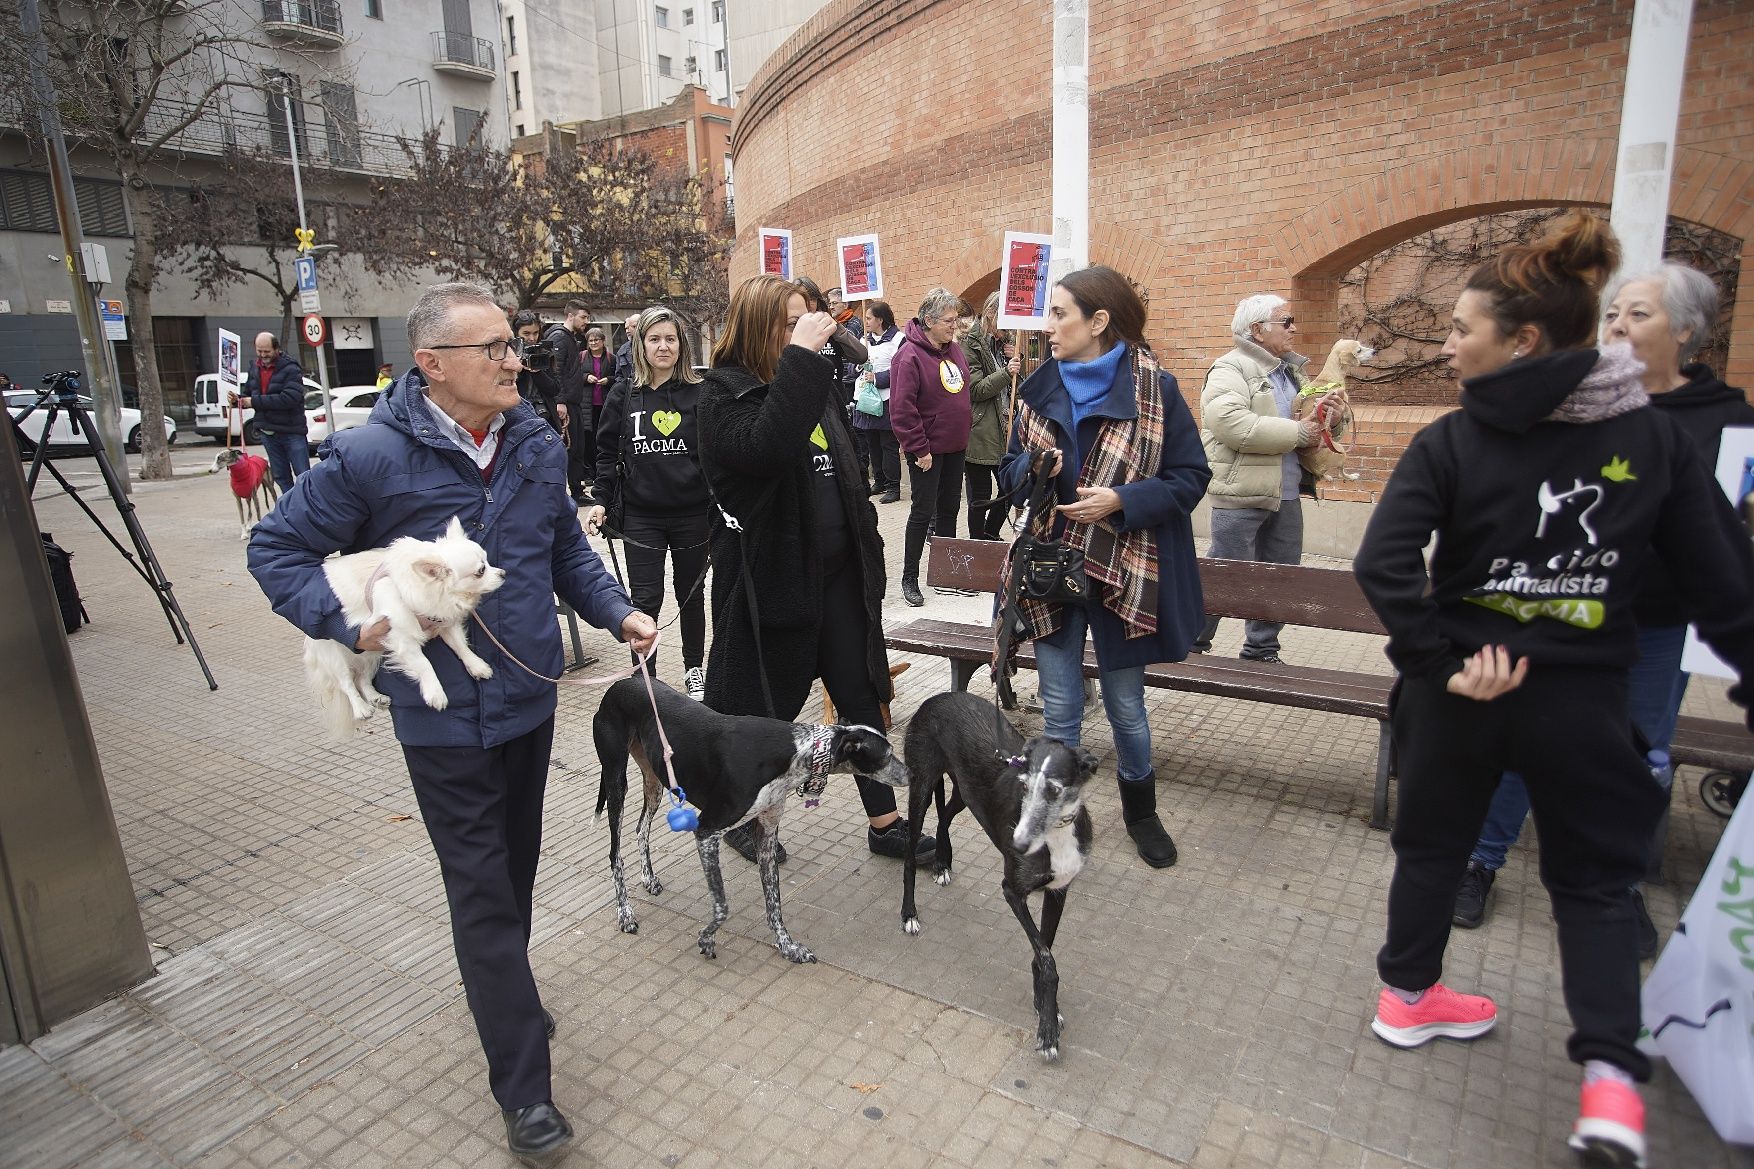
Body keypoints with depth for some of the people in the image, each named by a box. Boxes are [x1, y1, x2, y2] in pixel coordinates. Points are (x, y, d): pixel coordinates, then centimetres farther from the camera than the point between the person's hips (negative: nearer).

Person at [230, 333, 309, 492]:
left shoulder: (290, 369, -12)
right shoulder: (255, 369, 11)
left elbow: (290, 398, -25)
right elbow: (251, 396, 22)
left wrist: (256, 401, -22)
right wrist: (238, 399, -1)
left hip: (292, 432, -7)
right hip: (268, 432, 7)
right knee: (281, 477, 12)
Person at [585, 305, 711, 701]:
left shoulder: (700, 393, -2)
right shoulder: (623, 396, 3)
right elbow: (607, 453, 8)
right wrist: (601, 501, 0)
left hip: (693, 513, 0)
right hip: (641, 516, 0)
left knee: (691, 594, 14)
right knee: (645, 600, 0)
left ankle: (694, 669, 31)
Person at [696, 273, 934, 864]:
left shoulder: (811, 383, 12)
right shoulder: (724, 390, -10)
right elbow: (763, 449, -33)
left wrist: (867, 551, 18)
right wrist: (801, 356, -28)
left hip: (837, 571, 7)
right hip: (772, 576, -6)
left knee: (861, 696, 10)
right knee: (763, 709, 8)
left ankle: (885, 822, 22)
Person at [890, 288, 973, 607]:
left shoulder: (954, 349, 8)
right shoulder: (910, 355, -17)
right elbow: (902, 409, -21)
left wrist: (965, 426, 15)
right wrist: (919, 449, -19)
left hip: (955, 448, 8)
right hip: (927, 451, -8)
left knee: (949, 508, 16)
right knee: (923, 512, -2)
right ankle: (909, 578, 9)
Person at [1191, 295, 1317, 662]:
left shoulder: (1290, 370, 17)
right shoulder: (1231, 369, -10)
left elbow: (1305, 416, 30)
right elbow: (1230, 423, -27)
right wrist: (1295, 432, -20)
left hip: (1285, 493, 9)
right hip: (1241, 494, -8)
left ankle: (1261, 650, 28)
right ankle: (1190, 644, 14)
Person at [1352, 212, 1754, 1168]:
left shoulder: (1451, 442, -12)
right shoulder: (1655, 436, -4)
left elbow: (1384, 563, -24)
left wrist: (1441, 660, -16)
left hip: (1461, 690, 0)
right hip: (1581, 695, 1)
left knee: (1432, 845, 20)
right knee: (1594, 879, 19)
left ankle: (1407, 993, 38)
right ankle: (1609, 1075, 11)